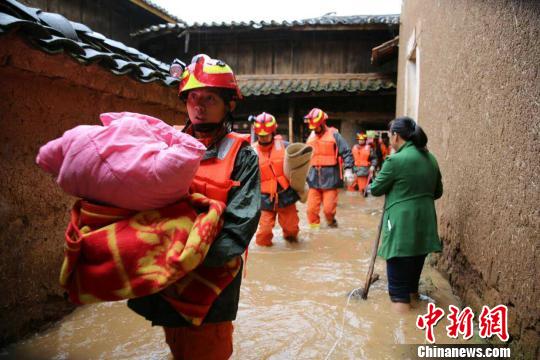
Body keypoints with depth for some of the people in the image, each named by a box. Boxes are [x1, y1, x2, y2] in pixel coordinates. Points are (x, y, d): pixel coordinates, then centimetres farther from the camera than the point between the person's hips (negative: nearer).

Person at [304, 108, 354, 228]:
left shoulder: (334, 134, -3)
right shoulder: (311, 137, 13)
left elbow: (346, 153, -6)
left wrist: (348, 170, -17)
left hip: (330, 177, -4)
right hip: (314, 177, 5)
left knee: (328, 208, -2)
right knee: (311, 208, 3)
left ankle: (332, 223, 27)